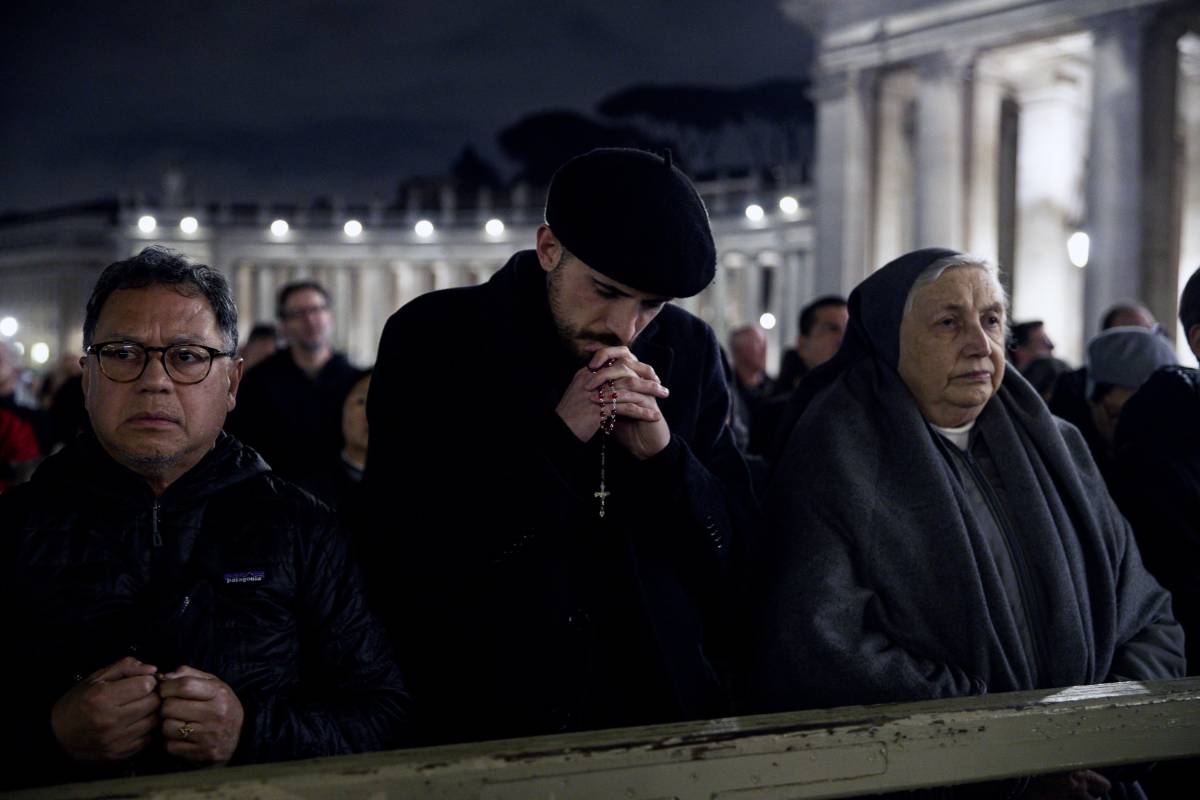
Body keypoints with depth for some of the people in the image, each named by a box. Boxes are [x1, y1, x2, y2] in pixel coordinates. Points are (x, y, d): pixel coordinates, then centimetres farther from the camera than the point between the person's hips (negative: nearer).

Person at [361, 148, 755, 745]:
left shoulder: (688, 350, 3)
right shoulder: (431, 341, -5)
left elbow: (740, 549, 6)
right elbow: (400, 559, -11)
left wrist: (663, 454, -12)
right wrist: (555, 441, -16)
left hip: (667, 715, 3)